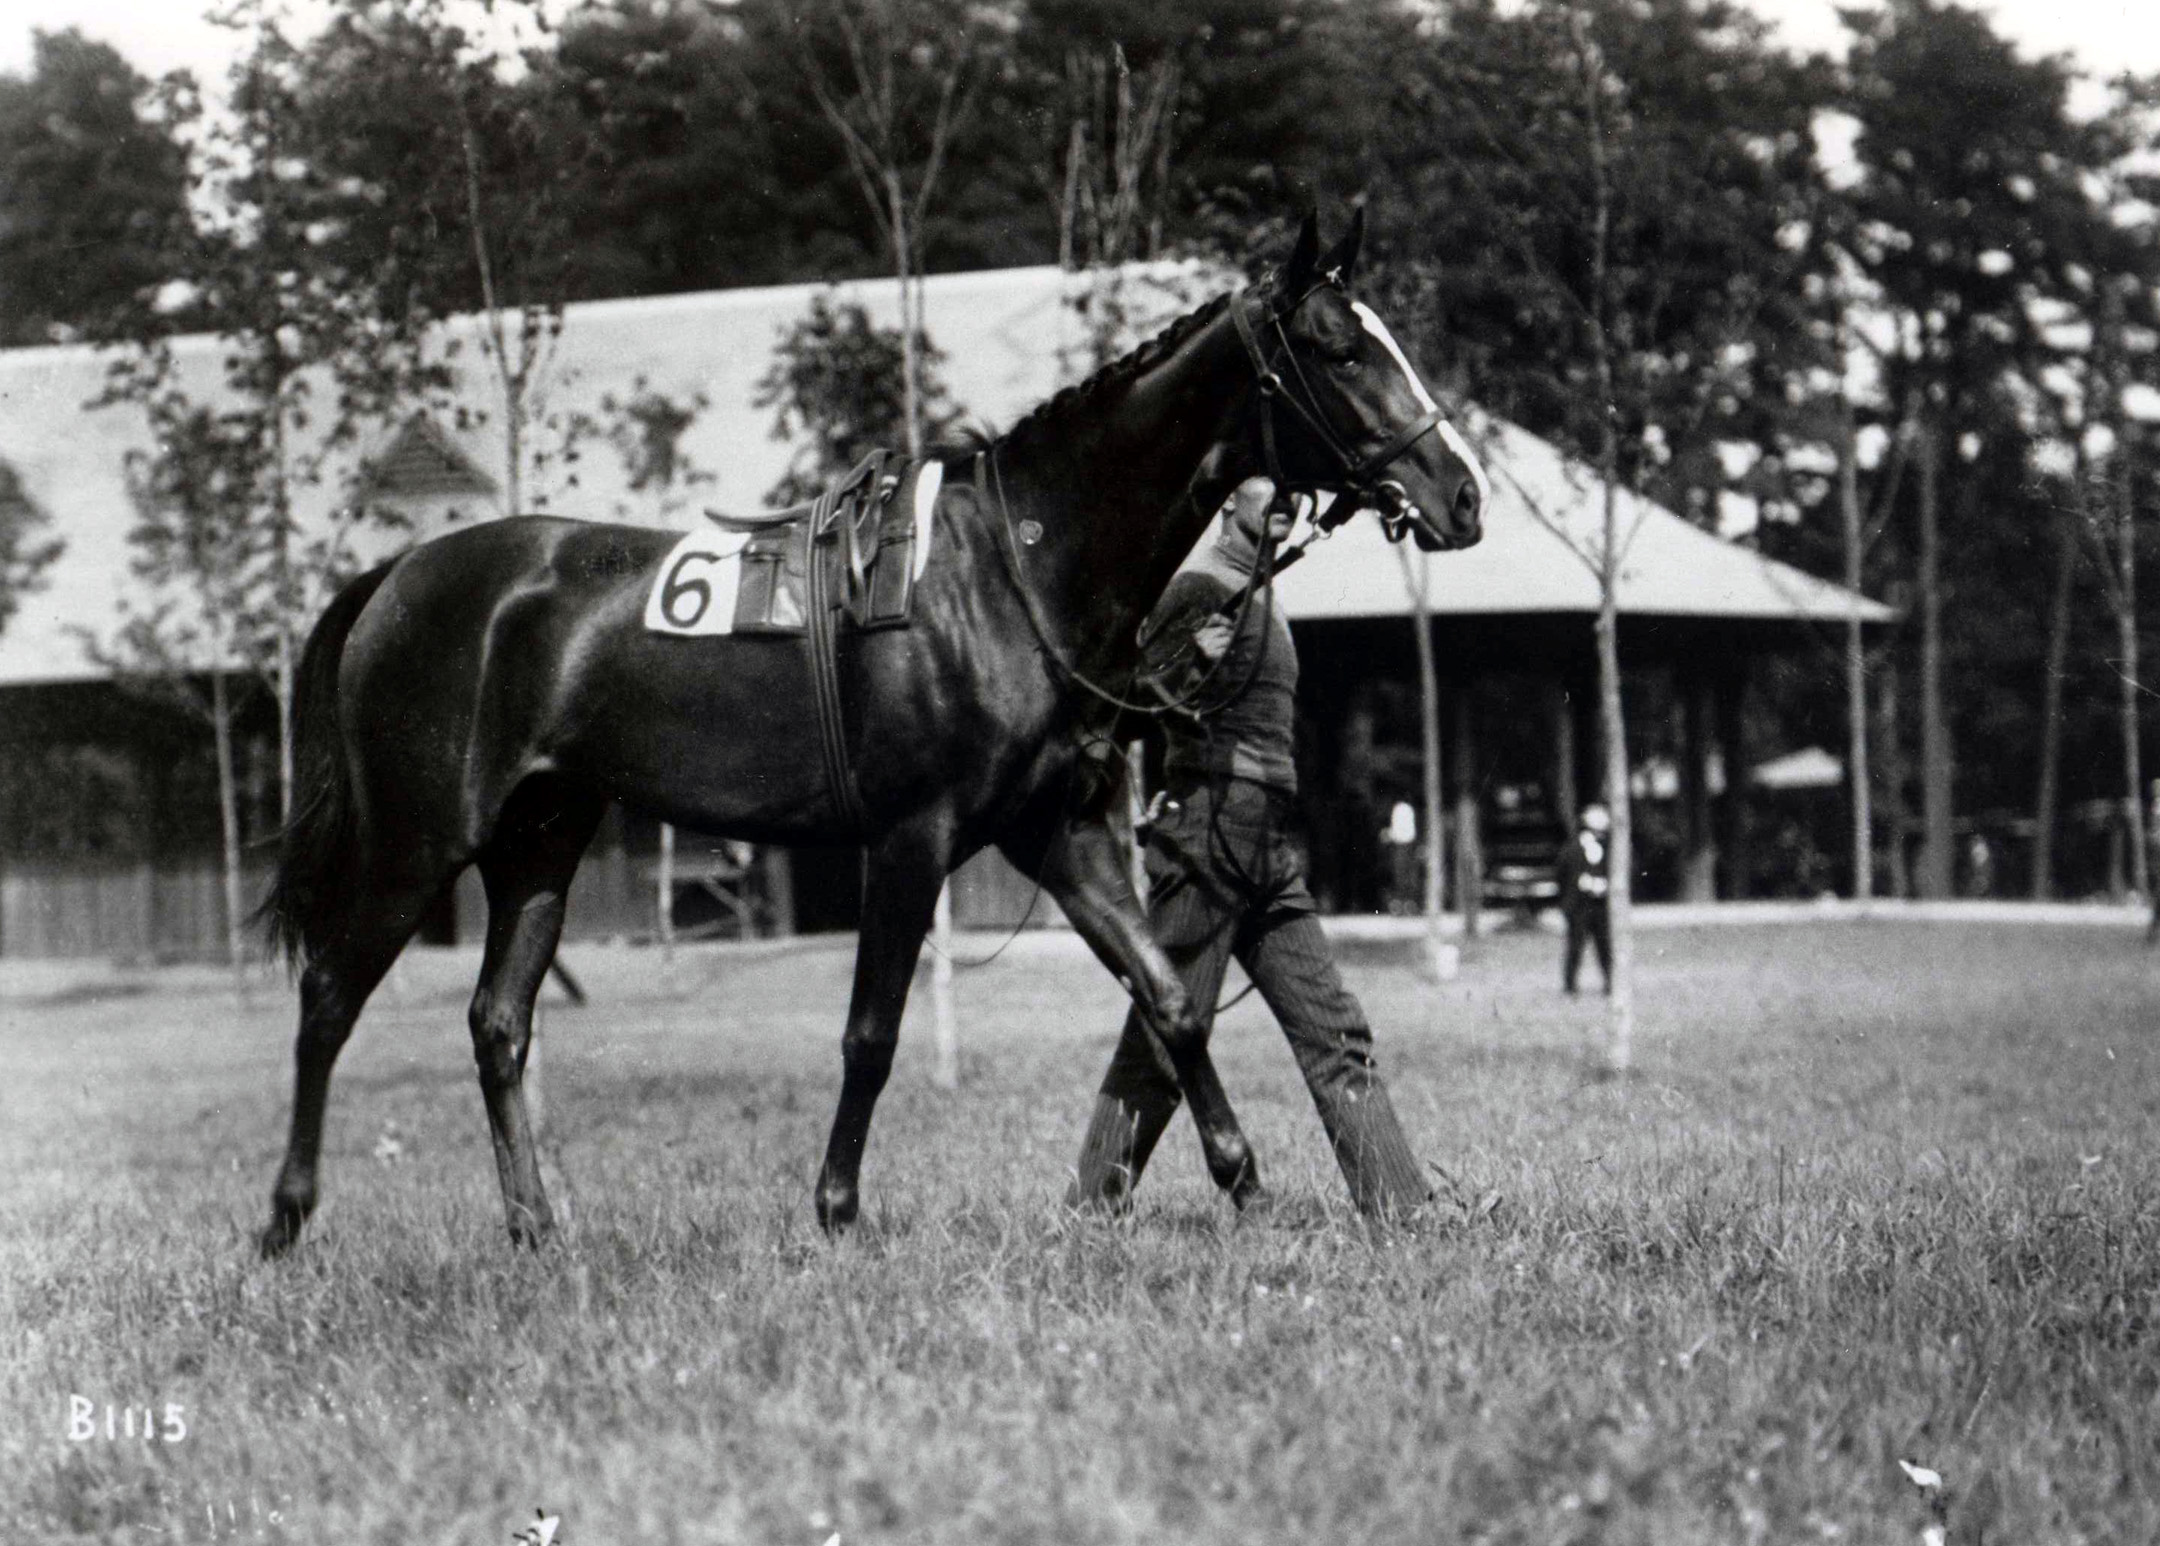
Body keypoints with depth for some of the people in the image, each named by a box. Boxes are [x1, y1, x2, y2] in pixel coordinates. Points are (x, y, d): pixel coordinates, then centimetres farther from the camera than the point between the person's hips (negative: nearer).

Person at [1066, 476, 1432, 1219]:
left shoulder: (1259, 594, 20)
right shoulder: (1204, 586, -8)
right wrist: (1194, 661, -29)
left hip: (1269, 849, 9)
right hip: (1206, 830, -9)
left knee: (1336, 1034, 5)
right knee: (1165, 1041, -5)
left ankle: (1399, 1201, 4)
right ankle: (1092, 1206, 2)